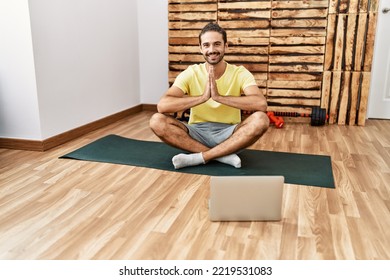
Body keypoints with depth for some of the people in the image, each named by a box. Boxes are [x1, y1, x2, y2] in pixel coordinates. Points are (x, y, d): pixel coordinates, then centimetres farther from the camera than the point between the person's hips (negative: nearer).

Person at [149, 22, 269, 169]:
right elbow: (162, 106, -21)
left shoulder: (240, 73, -6)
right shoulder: (190, 73, -5)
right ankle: (223, 155, -25)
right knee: (157, 121, -24)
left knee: (261, 119, -29)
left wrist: (219, 97, -32)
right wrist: (202, 97, -30)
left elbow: (261, 104, -26)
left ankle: (199, 157, -25)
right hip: (198, 132, 1)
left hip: (228, 134, -1)